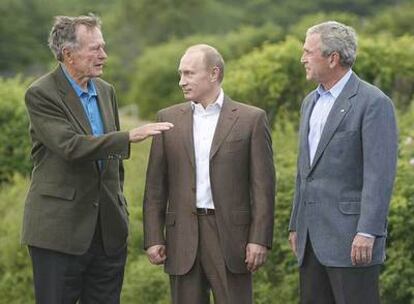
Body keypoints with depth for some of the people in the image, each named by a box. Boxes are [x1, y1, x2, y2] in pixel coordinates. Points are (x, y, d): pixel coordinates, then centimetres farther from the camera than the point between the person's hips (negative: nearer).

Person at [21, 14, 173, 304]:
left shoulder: (106, 91, 13)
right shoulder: (41, 94, -10)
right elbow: (71, 146, -23)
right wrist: (130, 137, -25)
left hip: (108, 231, 6)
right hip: (60, 231, -6)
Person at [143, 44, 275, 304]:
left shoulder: (252, 119, 1)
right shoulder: (169, 119, 9)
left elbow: (263, 185, -2)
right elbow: (156, 185, 8)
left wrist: (260, 239, -8)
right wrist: (153, 238, 2)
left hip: (231, 234, -3)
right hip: (183, 237, 3)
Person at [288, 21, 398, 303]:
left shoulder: (373, 102, -9)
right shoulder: (311, 102, 17)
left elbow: (380, 173, -16)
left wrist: (367, 233, -21)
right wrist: (296, 224, 20)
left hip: (351, 236, -8)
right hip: (313, 237, 8)